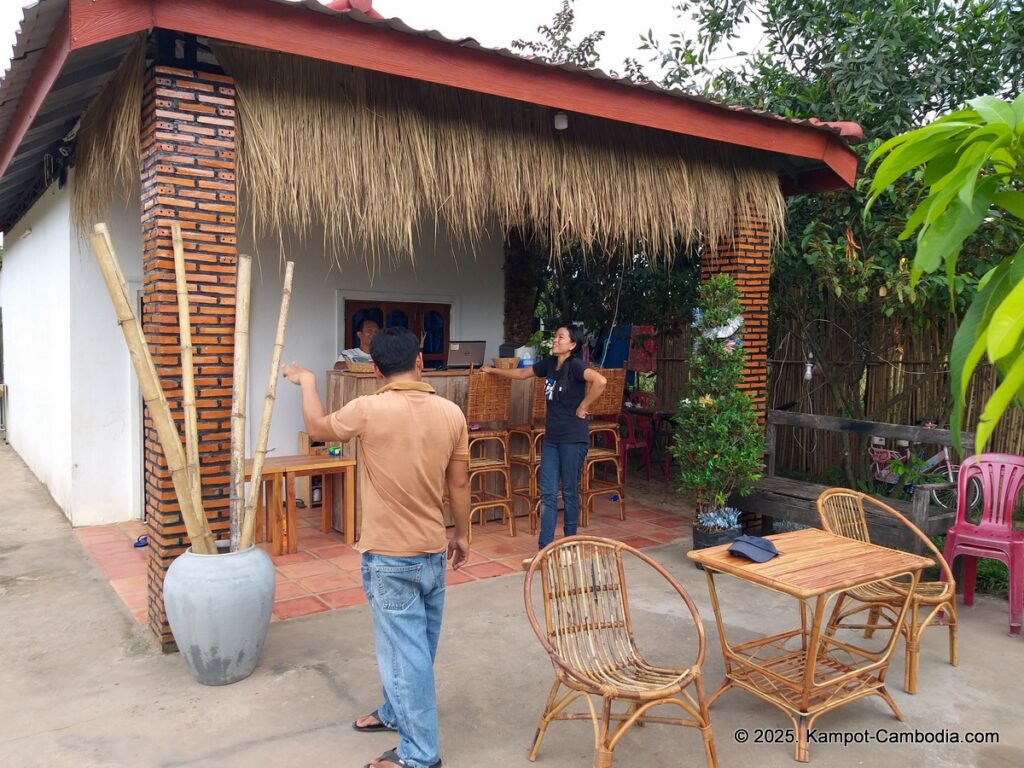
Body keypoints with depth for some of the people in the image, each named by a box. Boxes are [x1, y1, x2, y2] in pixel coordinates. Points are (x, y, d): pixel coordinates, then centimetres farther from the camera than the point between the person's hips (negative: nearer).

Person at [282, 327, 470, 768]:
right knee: (416, 644, 21)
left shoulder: (369, 410, -19)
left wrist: (306, 381, 19)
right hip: (433, 552, 6)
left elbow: (318, 428, 2)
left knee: (405, 650, 5)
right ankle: (396, 712, 43)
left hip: (389, 557, -5)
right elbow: (459, 484, 2)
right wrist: (462, 534, 17)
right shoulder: (451, 414, -6)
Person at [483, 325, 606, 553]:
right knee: (547, 493, 4)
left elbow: (600, 381, -32)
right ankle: (544, 548, 8)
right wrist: (494, 370, 31)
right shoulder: (550, 362, 8)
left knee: (570, 492, 4)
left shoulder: (575, 365, -15)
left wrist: (583, 407, -21)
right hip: (552, 438, 7)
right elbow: (522, 373, 24)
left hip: (573, 439, -7)